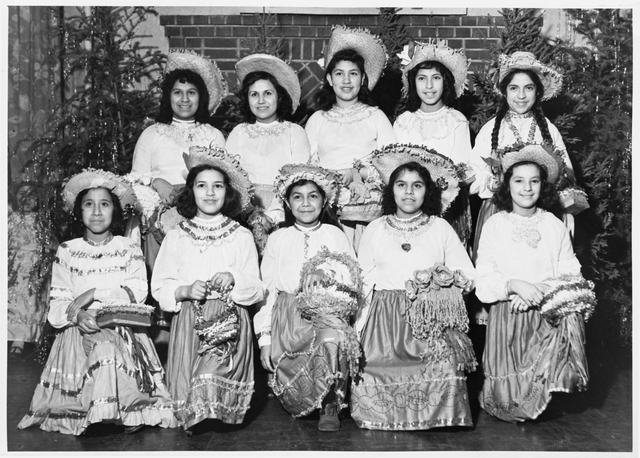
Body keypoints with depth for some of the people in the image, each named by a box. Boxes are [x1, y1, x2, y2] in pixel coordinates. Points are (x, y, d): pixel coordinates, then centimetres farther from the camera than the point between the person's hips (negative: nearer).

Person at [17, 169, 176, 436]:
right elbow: (58, 301, 4)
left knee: (111, 348, -31)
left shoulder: (129, 249, 8)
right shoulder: (67, 252, 10)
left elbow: (138, 291, -4)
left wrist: (93, 293, -13)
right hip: (80, 331, 1)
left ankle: (128, 414, -25)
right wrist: (77, 315, -18)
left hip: (123, 328, 0)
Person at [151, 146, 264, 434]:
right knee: (188, 383, -17)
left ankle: (216, 416, -6)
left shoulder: (241, 236, 10)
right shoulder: (176, 237, 12)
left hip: (229, 321, -1)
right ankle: (196, 418, 4)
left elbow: (257, 291, 8)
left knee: (215, 377, -24)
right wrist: (185, 291, -12)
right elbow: (159, 288, 9)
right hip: (188, 321, 1)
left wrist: (234, 280, -13)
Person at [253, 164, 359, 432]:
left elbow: (355, 278, 4)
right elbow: (267, 288, 10)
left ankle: (331, 406, -17)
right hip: (288, 316, 1)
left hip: (330, 311, -1)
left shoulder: (335, 235, 12)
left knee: (332, 339, -35)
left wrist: (328, 273, -17)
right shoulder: (277, 239, 14)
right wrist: (264, 337, 3)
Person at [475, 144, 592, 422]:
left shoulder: (555, 227, 7)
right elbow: (484, 280, -3)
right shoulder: (494, 225, 2)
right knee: (510, 394, -12)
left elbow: (570, 274, 1)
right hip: (507, 315, -2)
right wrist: (514, 285, -22)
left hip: (549, 313, 2)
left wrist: (543, 291, -18)